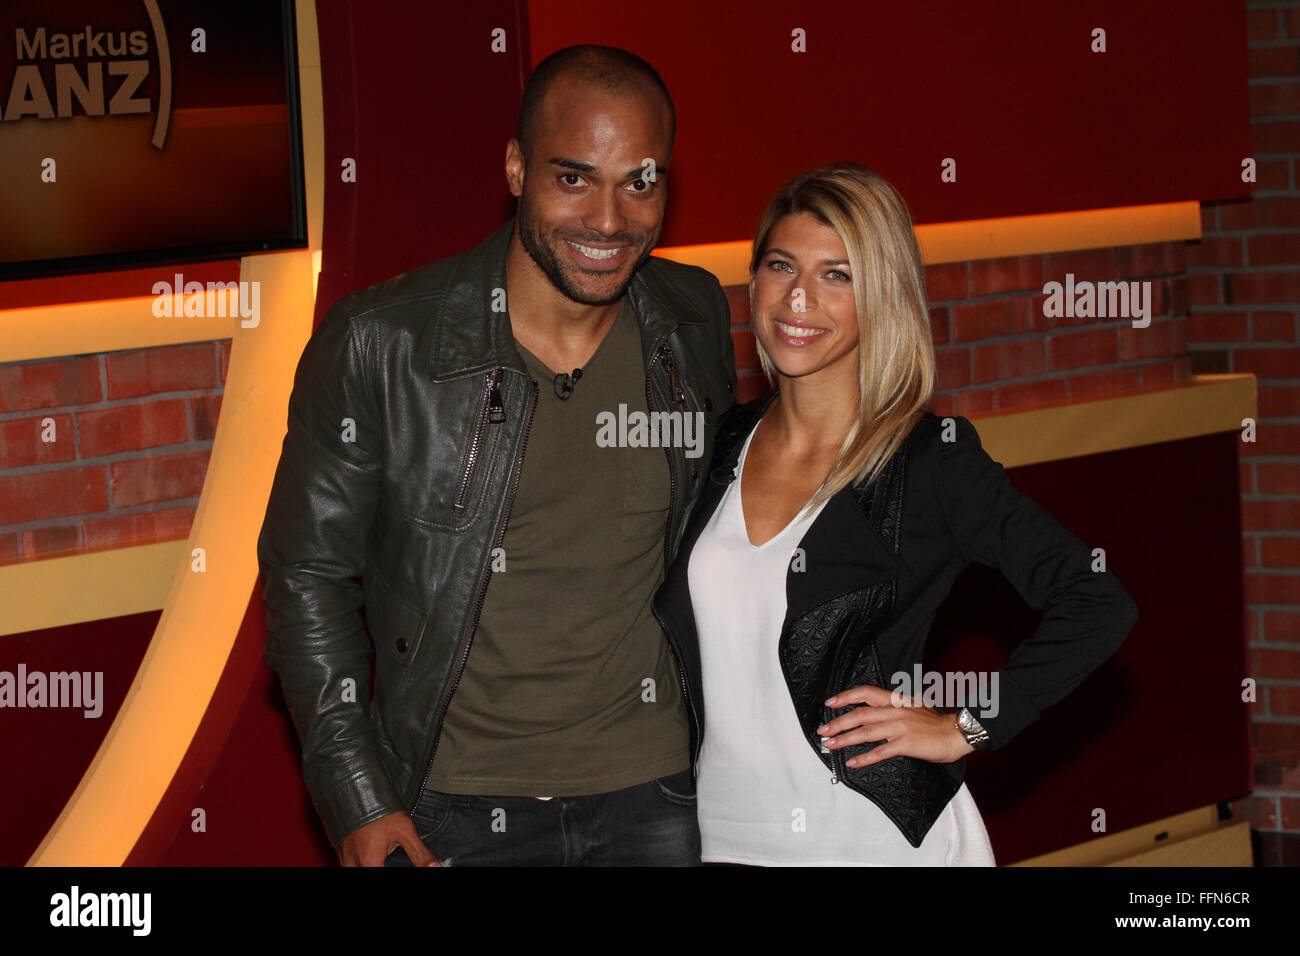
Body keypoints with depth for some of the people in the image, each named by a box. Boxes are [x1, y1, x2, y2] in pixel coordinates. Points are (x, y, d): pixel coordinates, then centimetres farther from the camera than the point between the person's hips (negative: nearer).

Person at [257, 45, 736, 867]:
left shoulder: (697, 326, -2)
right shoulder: (378, 345, -13)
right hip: (455, 811, -2)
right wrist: (357, 800, -7)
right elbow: (309, 574, -5)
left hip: (657, 797, 3)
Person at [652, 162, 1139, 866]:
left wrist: (965, 727, -11)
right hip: (718, 837, 5)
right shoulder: (721, 445, 6)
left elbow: (1097, 606, -12)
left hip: (872, 838, -5)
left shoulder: (930, 459, -9)